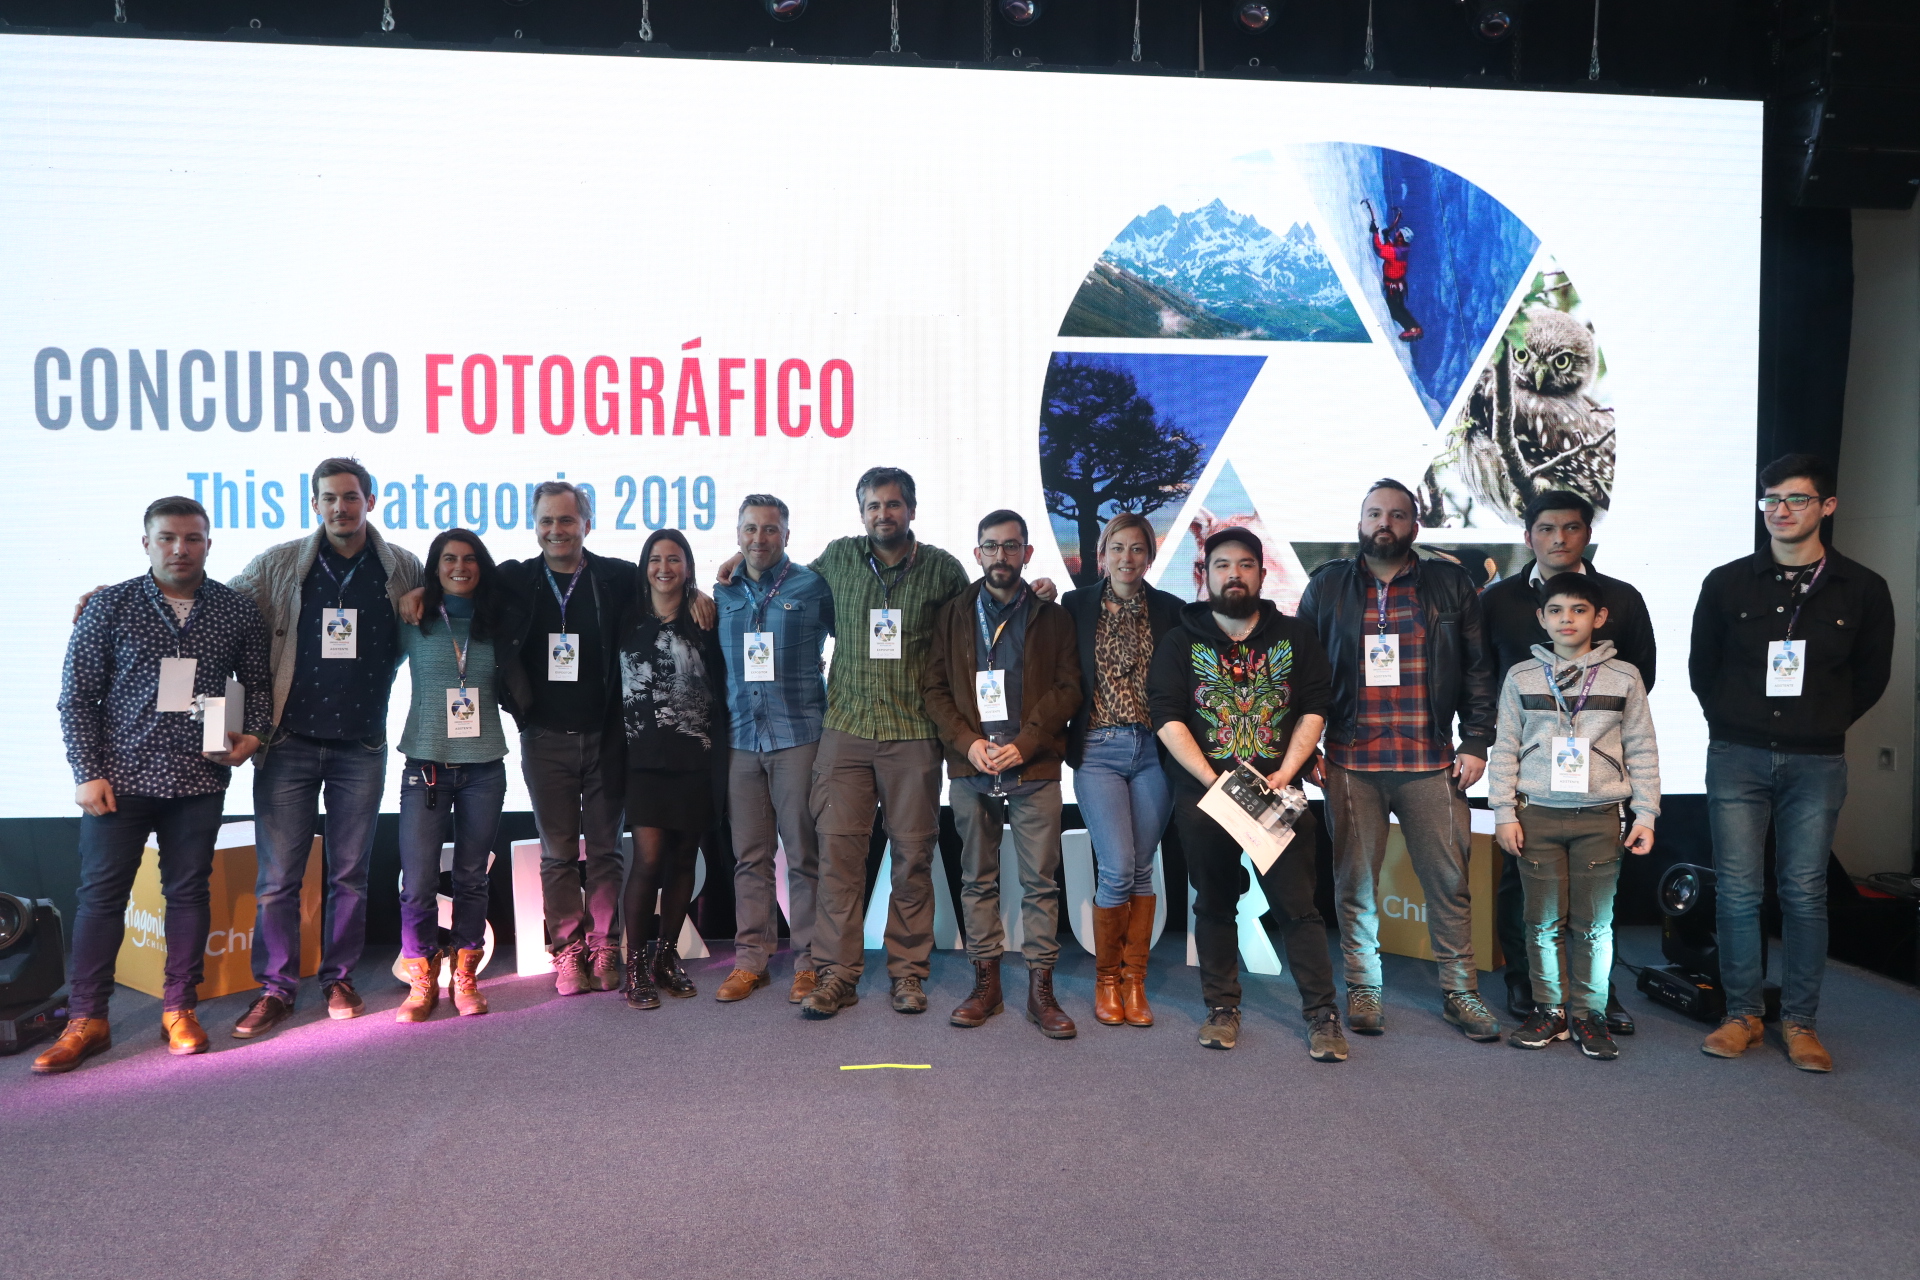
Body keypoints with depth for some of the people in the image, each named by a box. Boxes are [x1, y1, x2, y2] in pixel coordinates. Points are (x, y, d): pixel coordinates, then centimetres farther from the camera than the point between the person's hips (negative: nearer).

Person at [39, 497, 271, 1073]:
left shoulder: (237, 610, 4)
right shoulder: (110, 605, 0)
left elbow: (258, 683, 12)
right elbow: (77, 695, 0)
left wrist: (252, 735, -6)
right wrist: (87, 773, -5)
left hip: (200, 778, 1)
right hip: (120, 776, -1)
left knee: (188, 891, 8)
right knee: (100, 894, 3)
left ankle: (180, 1009, 20)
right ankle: (86, 1020, 14)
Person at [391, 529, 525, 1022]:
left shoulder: (497, 625, 8)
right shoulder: (416, 622, 3)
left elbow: (516, 692, 15)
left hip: (484, 765, 2)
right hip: (426, 763, -1)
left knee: (472, 879, 9)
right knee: (418, 882, -3)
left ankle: (465, 978, 20)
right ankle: (422, 982, 12)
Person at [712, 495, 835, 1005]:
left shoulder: (813, 586, 0)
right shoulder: (723, 594, 12)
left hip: (799, 735, -3)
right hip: (741, 739, 4)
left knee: (804, 854, 1)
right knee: (749, 855, 7)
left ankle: (809, 961, 10)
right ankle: (750, 959, 16)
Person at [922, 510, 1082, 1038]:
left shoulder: (1053, 617, 7)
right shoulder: (952, 614, 11)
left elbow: (1068, 688, 0)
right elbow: (934, 687, 7)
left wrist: (1024, 744, -12)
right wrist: (968, 743, -8)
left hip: (1034, 767, -1)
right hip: (970, 766, 2)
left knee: (1040, 880, 0)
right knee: (977, 877, 7)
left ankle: (1041, 989, 8)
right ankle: (985, 983, 17)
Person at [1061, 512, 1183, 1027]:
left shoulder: (1170, 610, 7)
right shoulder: (1076, 607, 4)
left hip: (1154, 750, 2)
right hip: (1098, 750, -2)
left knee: (1141, 868, 5)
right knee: (1117, 869, -8)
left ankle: (1134, 983, 17)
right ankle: (1106, 979, 12)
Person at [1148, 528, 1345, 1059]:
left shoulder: (1294, 637, 9)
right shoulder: (1180, 642, 5)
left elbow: (1314, 709, 4)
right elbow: (1167, 717, -4)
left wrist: (1285, 774, -9)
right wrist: (1213, 780, -14)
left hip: (1279, 792, 0)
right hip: (1203, 793, 0)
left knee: (1297, 904, -1)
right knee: (1214, 904, 10)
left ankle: (1322, 1015, 6)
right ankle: (1222, 1008, 21)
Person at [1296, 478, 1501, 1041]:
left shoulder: (1451, 585, 8)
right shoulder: (1327, 587, 8)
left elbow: (1478, 669, 8)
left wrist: (1476, 742, 1)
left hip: (1432, 763, 0)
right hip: (1351, 763, 0)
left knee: (1448, 879, 4)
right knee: (1355, 882, 6)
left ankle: (1459, 991, 18)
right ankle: (1363, 989, 19)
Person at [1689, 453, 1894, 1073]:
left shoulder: (1862, 590, 2)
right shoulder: (1727, 583, 2)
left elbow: (1871, 677, 11)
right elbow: (1701, 668, 11)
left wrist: (1822, 725, 8)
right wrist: (1734, 723, 9)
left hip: (1816, 764, 0)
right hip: (1736, 758, 0)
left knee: (1805, 894, 4)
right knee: (1737, 890, 2)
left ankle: (1800, 1021, 15)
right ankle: (1742, 1014, 13)